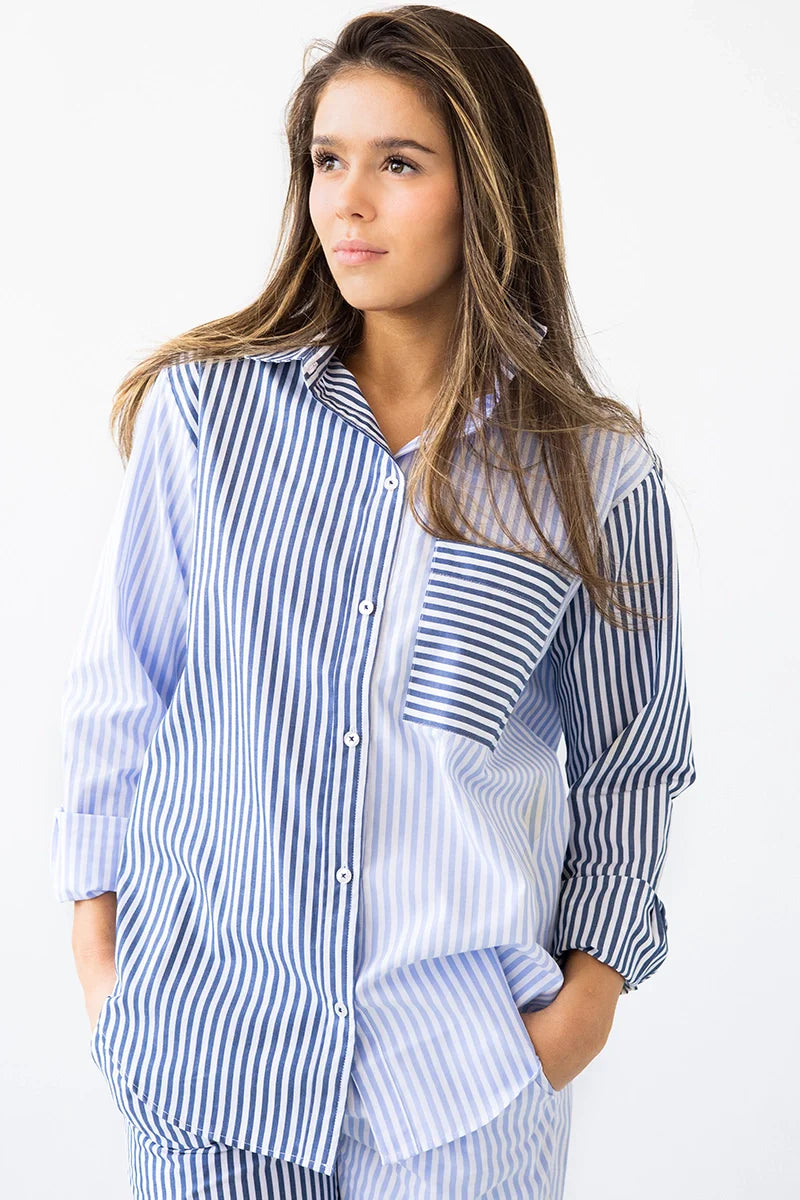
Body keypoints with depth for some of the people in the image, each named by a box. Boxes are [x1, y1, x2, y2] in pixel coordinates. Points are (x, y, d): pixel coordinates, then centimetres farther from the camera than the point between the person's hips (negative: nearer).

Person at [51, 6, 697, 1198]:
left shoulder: (600, 474, -4)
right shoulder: (207, 408, -4)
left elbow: (634, 761, 6)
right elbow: (119, 691, 3)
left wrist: (597, 977, -1)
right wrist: (98, 941, 3)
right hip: (206, 1022, 1)